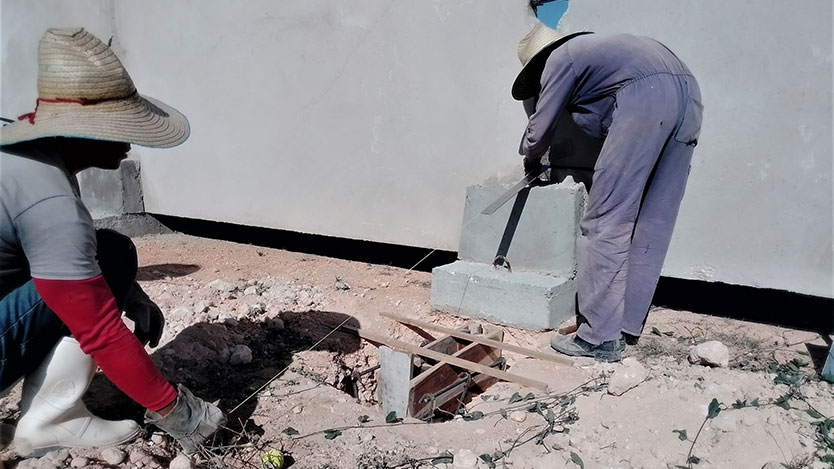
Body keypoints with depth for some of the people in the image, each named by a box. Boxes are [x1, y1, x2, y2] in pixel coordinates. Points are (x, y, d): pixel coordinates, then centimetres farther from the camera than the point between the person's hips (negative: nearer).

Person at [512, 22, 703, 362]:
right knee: (650, 226, 8)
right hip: (687, 93, 9)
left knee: (606, 223, -6)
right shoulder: (591, 48, 37)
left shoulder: (560, 58, 14)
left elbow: (539, 130, 16)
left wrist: (530, 160, 33)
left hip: (646, 96, -9)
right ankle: (626, 326, 15)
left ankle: (600, 337, -5)